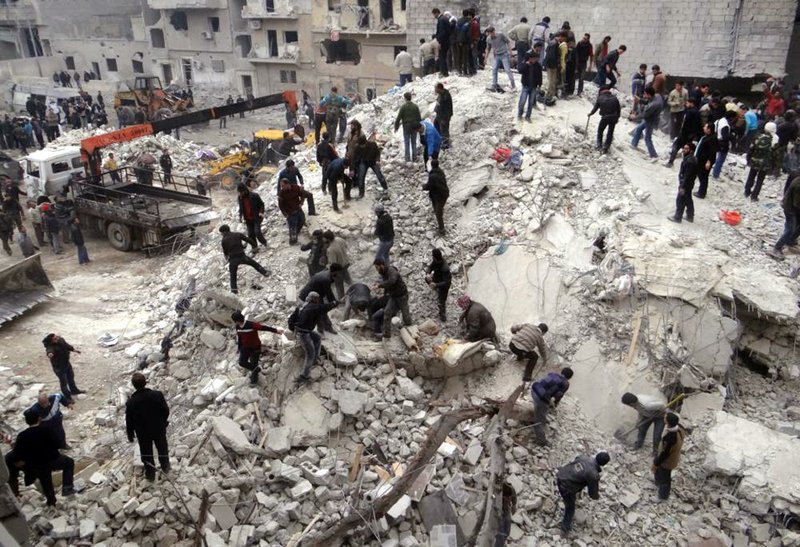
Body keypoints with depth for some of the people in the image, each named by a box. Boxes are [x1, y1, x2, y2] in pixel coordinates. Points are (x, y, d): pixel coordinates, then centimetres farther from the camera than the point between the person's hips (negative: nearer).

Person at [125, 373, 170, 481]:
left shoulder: (131, 402, -25)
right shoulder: (157, 395, -23)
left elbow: (129, 421, -13)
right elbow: (166, 411, -10)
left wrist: (130, 435, 4)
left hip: (143, 433, -1)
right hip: (159, 429, 1)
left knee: (146, 454, 21)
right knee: (162, 449, 25)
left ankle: (150, 474, 38)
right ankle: (165, 467, 45)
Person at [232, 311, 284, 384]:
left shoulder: (251, 325, -30)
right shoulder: (238, 327, -9)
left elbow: (264, 327, -30)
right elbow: (238, 338, 7)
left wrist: (275, 330, -33)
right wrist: (239, 348, 16)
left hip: (255, 348, -5)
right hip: (245, 347, 5)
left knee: (253, 364, 3)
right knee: (242, 362, -3)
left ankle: (254, 379, 29)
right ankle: (256, 369, 21)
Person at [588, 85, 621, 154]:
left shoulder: (600, 98, -4)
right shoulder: (614, 98, 4)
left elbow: (595, 108, 3)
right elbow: (619, 109, 7)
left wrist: (590, 114, 21)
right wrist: (617, 117, 18)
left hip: (605, 117, -2)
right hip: (613, 118, 2)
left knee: (600, 131, 18)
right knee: (610, 133, 14)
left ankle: (599, 146, 12)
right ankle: (605, 148, 13)